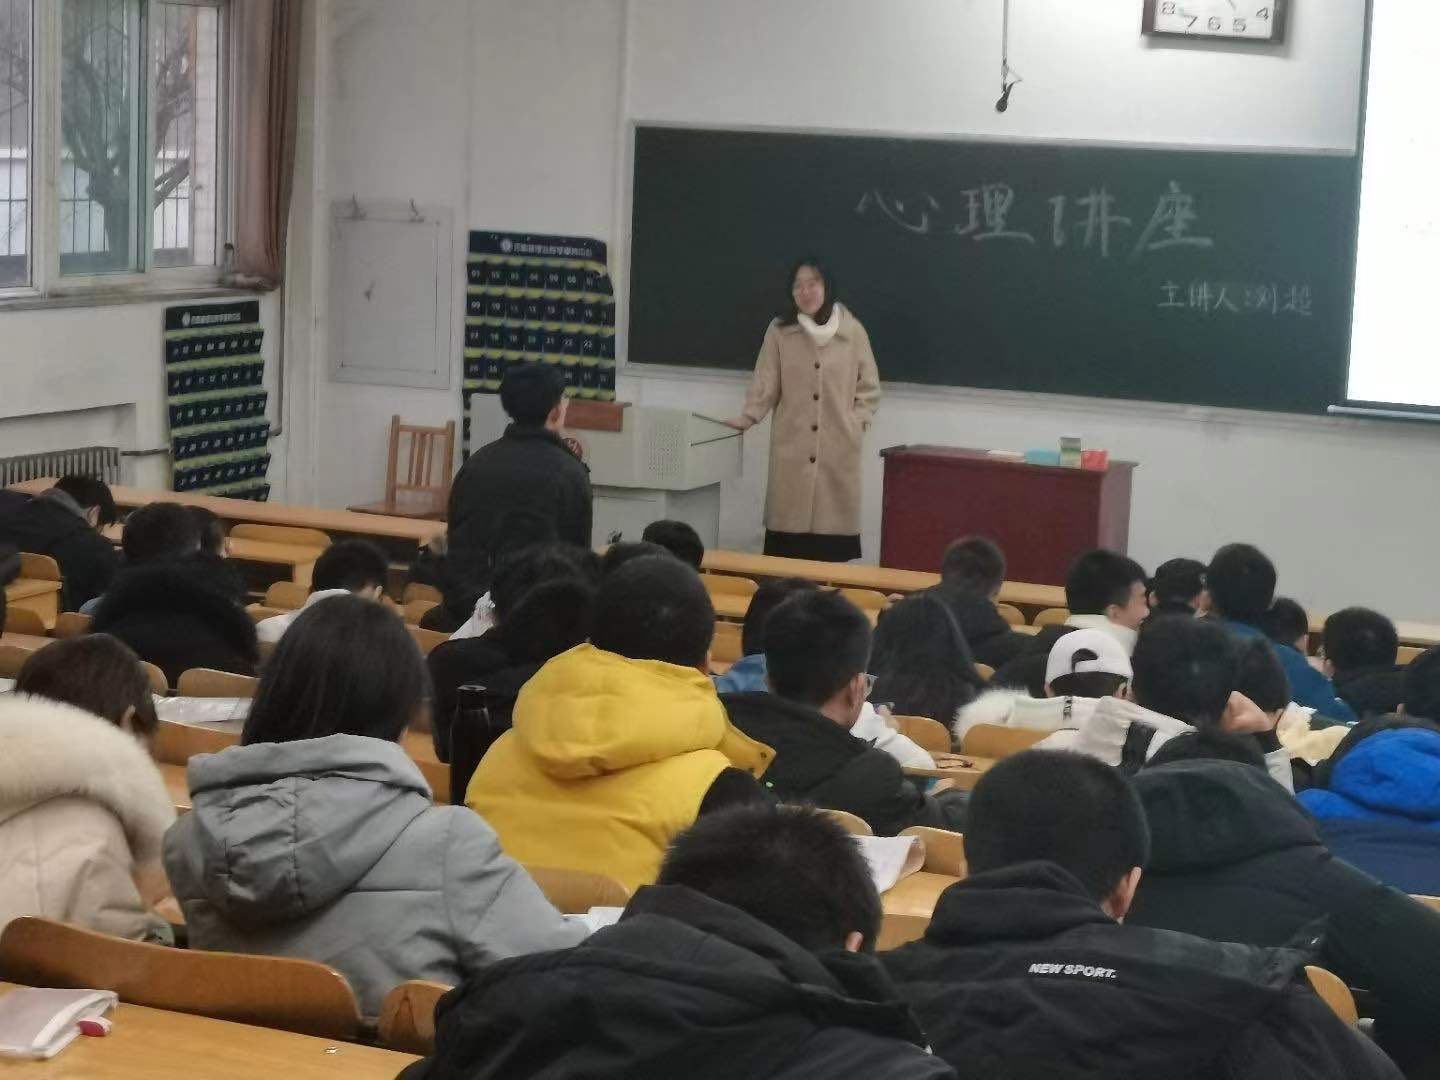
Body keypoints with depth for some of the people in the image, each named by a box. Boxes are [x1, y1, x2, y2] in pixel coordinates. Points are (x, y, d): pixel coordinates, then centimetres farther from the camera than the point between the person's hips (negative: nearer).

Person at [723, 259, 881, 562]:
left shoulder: (853, 331, 3)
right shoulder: (779, 332, 3)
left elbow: (869, 389, 9)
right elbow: (765, 385, 1)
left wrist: (857, 424, -3)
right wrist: (747, 418, -14)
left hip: (838, 450, 0)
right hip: (792, 449, 0)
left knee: (833, 539, -2)